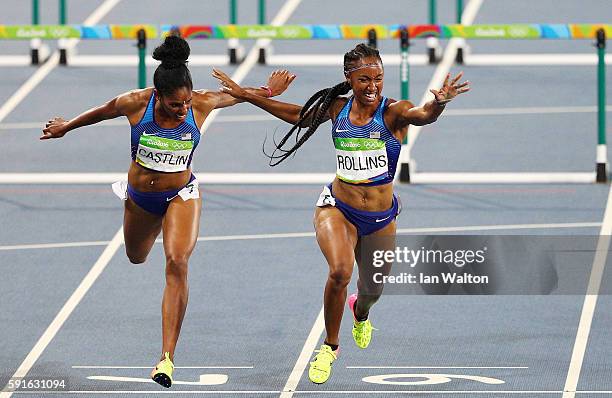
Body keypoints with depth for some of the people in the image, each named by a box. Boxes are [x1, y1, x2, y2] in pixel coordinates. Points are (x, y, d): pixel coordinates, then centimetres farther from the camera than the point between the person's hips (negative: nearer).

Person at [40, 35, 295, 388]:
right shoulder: (135, 104, -23)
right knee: (137, 258, 26)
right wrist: (66, 127, 14)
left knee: (178, 263, -24)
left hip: (181, 194, -2)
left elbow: (236, 94, 1)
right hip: (141, 196, 2)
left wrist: (268, 92, 12)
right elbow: (102, 112, -2)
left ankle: (167, 357, -26)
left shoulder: (202, 104, -22)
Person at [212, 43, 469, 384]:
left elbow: (423, 115, -37)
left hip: (381, 219, 0)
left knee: (373, 288, 18)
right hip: (338, 209, 0)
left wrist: (439, 103, -61)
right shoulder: (338, 108, -4)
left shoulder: (393, 112, -15)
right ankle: (330, 346, -4)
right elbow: (299, 115, 15)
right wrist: (246, 95, 18)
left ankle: (360, 314, 59)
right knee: (340, 271, -27)